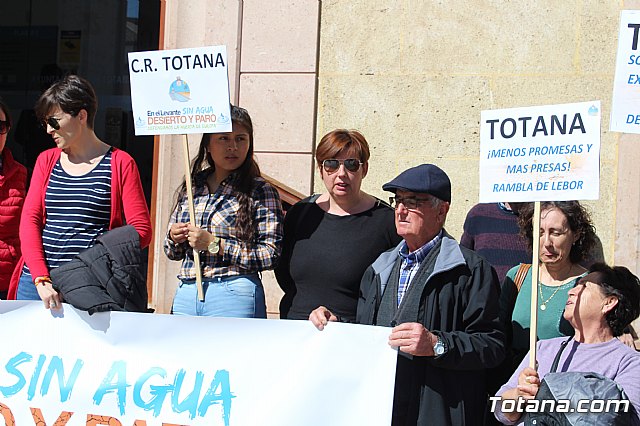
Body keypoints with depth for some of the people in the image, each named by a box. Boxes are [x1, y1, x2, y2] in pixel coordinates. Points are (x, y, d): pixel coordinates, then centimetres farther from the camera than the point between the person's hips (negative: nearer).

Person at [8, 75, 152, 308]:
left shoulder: (120, 164, 2)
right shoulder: (46, 160, 15)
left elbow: (141, 230, -3)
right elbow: (29, 221, 6)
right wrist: (41, 278, -8)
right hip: (36, 280, 4)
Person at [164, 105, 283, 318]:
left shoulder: (261, 192, -2)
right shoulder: (191, 187, 11)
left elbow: (271, 255, -11)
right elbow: (173, 253, 20)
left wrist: (214, 244, -13)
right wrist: (174, 238, -2)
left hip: (234, 299, -4)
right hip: (185, 295, 4)